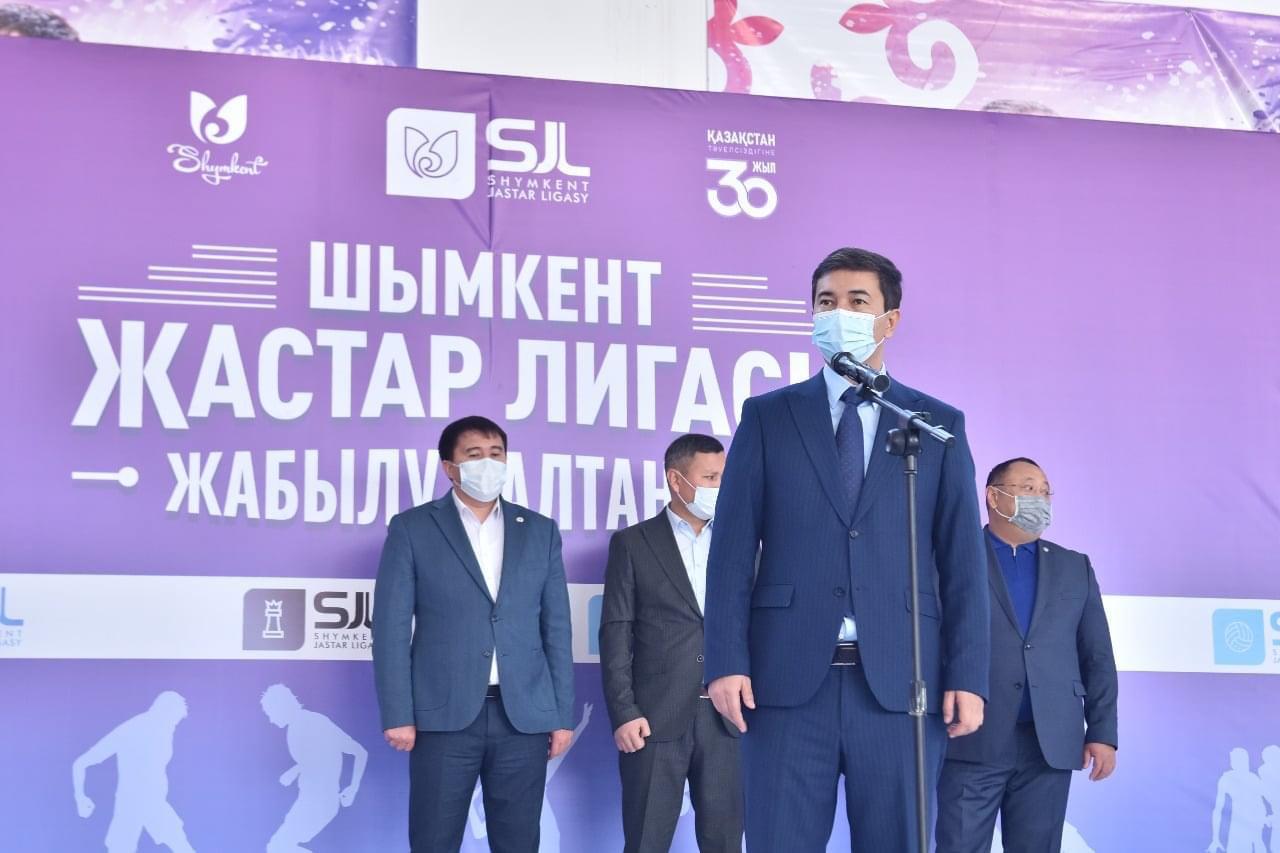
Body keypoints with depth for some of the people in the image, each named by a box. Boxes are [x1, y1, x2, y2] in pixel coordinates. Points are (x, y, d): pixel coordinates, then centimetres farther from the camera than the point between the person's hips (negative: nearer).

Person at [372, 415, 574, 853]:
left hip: (523, 716, 2)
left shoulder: (540, 531, 12)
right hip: (444, 715, -2)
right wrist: (398, 715, -8)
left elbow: (556, 628, 11)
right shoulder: (412, 529, 4)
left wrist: (562, 714, 5)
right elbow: (392, 627, -1)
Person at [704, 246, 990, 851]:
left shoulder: (939, 425, 11)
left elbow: (962, 561, 6)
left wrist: (967, 677, -2)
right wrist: (726, 660, -6)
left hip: (899, 682, 0)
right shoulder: (767, 417, 10)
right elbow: (733, 548, 5)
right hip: (789, 679, 0)